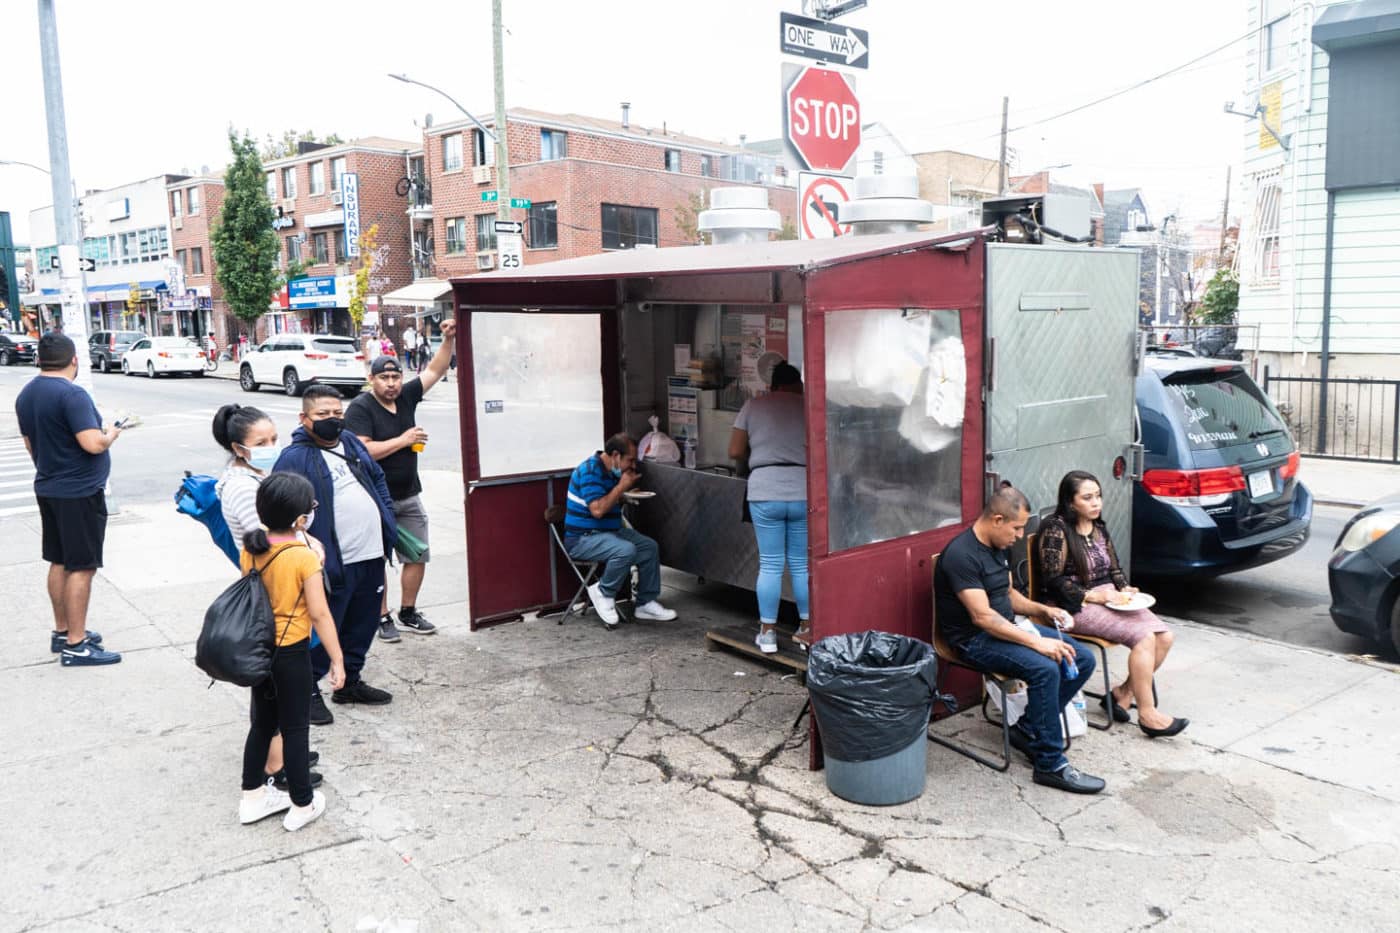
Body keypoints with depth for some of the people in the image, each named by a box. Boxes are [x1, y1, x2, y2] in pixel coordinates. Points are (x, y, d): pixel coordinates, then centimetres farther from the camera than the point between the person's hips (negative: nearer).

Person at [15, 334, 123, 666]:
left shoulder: (26, 395, 9)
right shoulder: (72, 394, -20)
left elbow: (31, 445, 18)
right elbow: (93, 444, -26)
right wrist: (111, 433, -6)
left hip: (48, 488, 9)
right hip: (79, 492, -9)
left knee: (59, 562, 16)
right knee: (81, 566, -5)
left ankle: (62, 631, 26)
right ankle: (75, 645, -2)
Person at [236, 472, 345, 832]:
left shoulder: (250, 550, -3)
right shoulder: (305, 557, -21)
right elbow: (320, 614, -19)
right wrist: (337, 660, -12)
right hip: (291, 653, -6)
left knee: (262, 723, 20)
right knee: (295, 728, 6)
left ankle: (253, 796, 31)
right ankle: (302, 804, 17)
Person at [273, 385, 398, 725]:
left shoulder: (352, 443, 11)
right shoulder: (295, 458, -13)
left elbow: (378, 479, 22)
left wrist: (388, 525, 12)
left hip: (371, 556, 8)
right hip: (333, 565, -8)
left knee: (363, 624, 18)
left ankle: (350, 682, 34)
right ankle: (308, 690, 19)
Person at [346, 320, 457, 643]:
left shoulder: (405, 397, 5)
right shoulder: (360, 408, -13)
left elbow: (435, 371, 9)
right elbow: (361, 451, -23)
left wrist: (449, 339, -3)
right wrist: (403, 440, -17)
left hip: (409, 497, 6)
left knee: (417, 557, 11)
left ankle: (408, 613, 25)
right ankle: (382, 618, 13)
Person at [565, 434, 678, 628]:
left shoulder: (611, 471, 10)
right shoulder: (590, 471, -20)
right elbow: (597, 510, -29)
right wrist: (622, 486, -21)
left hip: (609, 531, 10)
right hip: (582, 538, -10)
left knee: (650, 547, 0)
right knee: (626, 550, -32)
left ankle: (646, 603, 6)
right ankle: (603, 593, -9)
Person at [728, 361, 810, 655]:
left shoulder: (753, 405, 6)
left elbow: (735, 452, 5)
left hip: (765, 492, 0)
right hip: (803, 492, 0)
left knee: (770, 565, 7)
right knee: (802, 564, 11)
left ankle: (767, 633, 13)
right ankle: (807, 629, 19)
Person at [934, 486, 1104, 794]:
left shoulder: (998, 547, 9)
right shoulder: (961, 554, -22)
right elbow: (982, 617, -27)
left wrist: (1043, 610, 5)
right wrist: (1036, 642, -29)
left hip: (1008, 627, 10)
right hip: (975, 639, -10)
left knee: (1083, 659, -1)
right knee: (1045, 669, -30)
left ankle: (1028, 728, 9)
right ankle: (1049, 765, -18)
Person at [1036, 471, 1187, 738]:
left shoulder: (1099, 528, 14)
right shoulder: (1056, 530, -11)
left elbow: (1115, 569, 20)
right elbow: (1054, 581, -14)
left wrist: (1124, 590, -1)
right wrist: (1092, 596, -19)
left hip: (1109, 598, 8)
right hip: (1077, 606, -8)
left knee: (1164, 636, -11)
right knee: (1144, 636, -24)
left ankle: (1123, 694, 2)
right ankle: (1147, 714, -16)